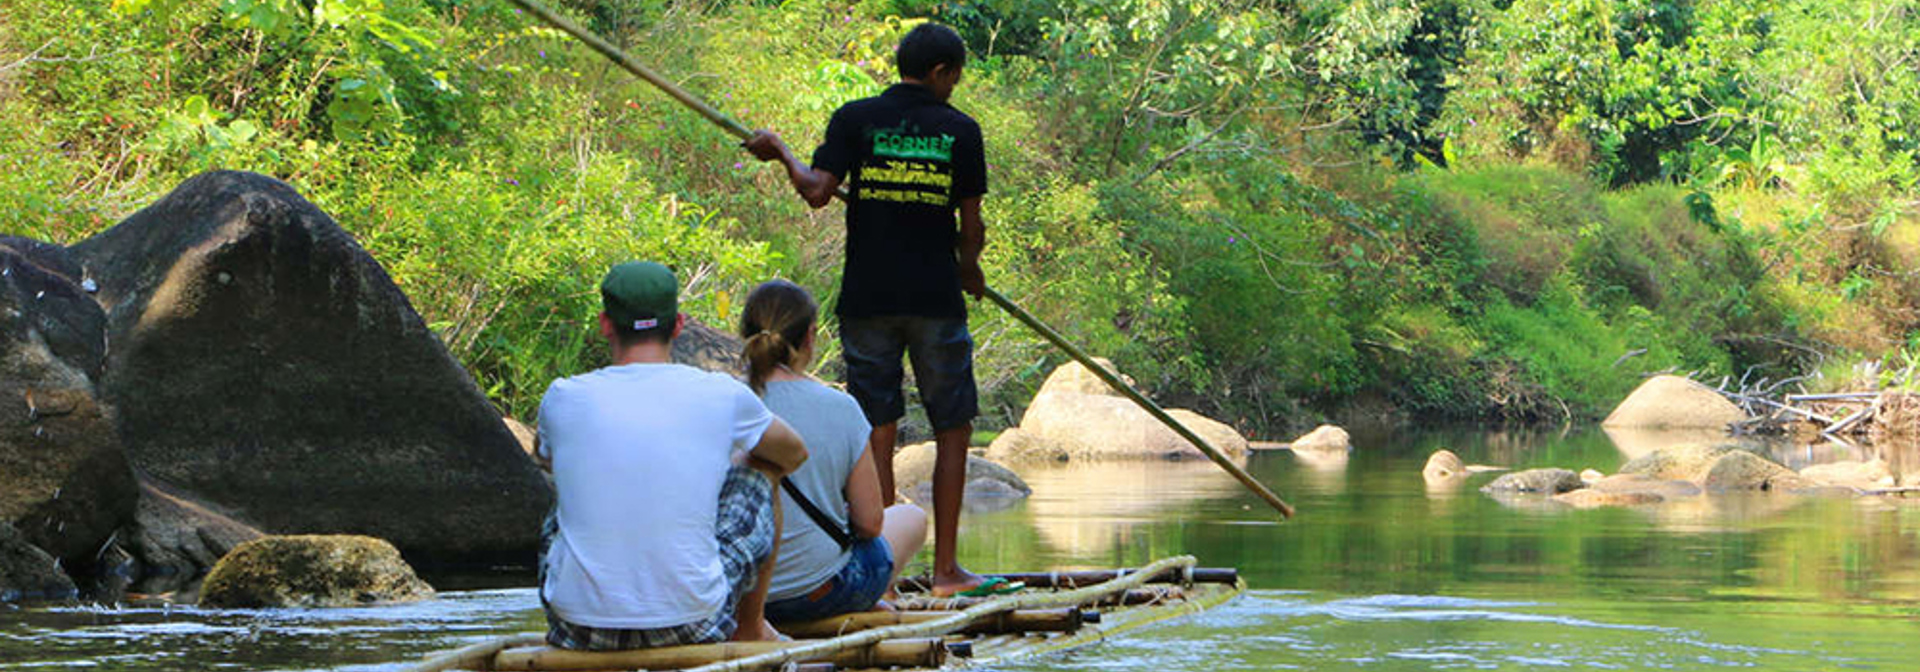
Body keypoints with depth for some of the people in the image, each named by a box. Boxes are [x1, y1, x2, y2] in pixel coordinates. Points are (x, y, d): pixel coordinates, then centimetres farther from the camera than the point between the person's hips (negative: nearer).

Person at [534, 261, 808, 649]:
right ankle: (750, 629, 39)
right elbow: (793, 454, 18)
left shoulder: (563, 399, -3)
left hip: (579, 628, 1)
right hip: (691, 624, -1)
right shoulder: (721, 396, -5)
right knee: (756, 474, 23)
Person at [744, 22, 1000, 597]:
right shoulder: (960, 130, 1)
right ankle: (945, 567, 8)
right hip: (935, 300, -1)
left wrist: (781, 153, 9)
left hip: (867, 298, 1)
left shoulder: (855, 119, 1)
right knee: (952, 430, 9)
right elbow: (971, 224, 3)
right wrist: (968, 269, 22)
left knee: (876, 434, 5)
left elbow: (818, 191, -9)